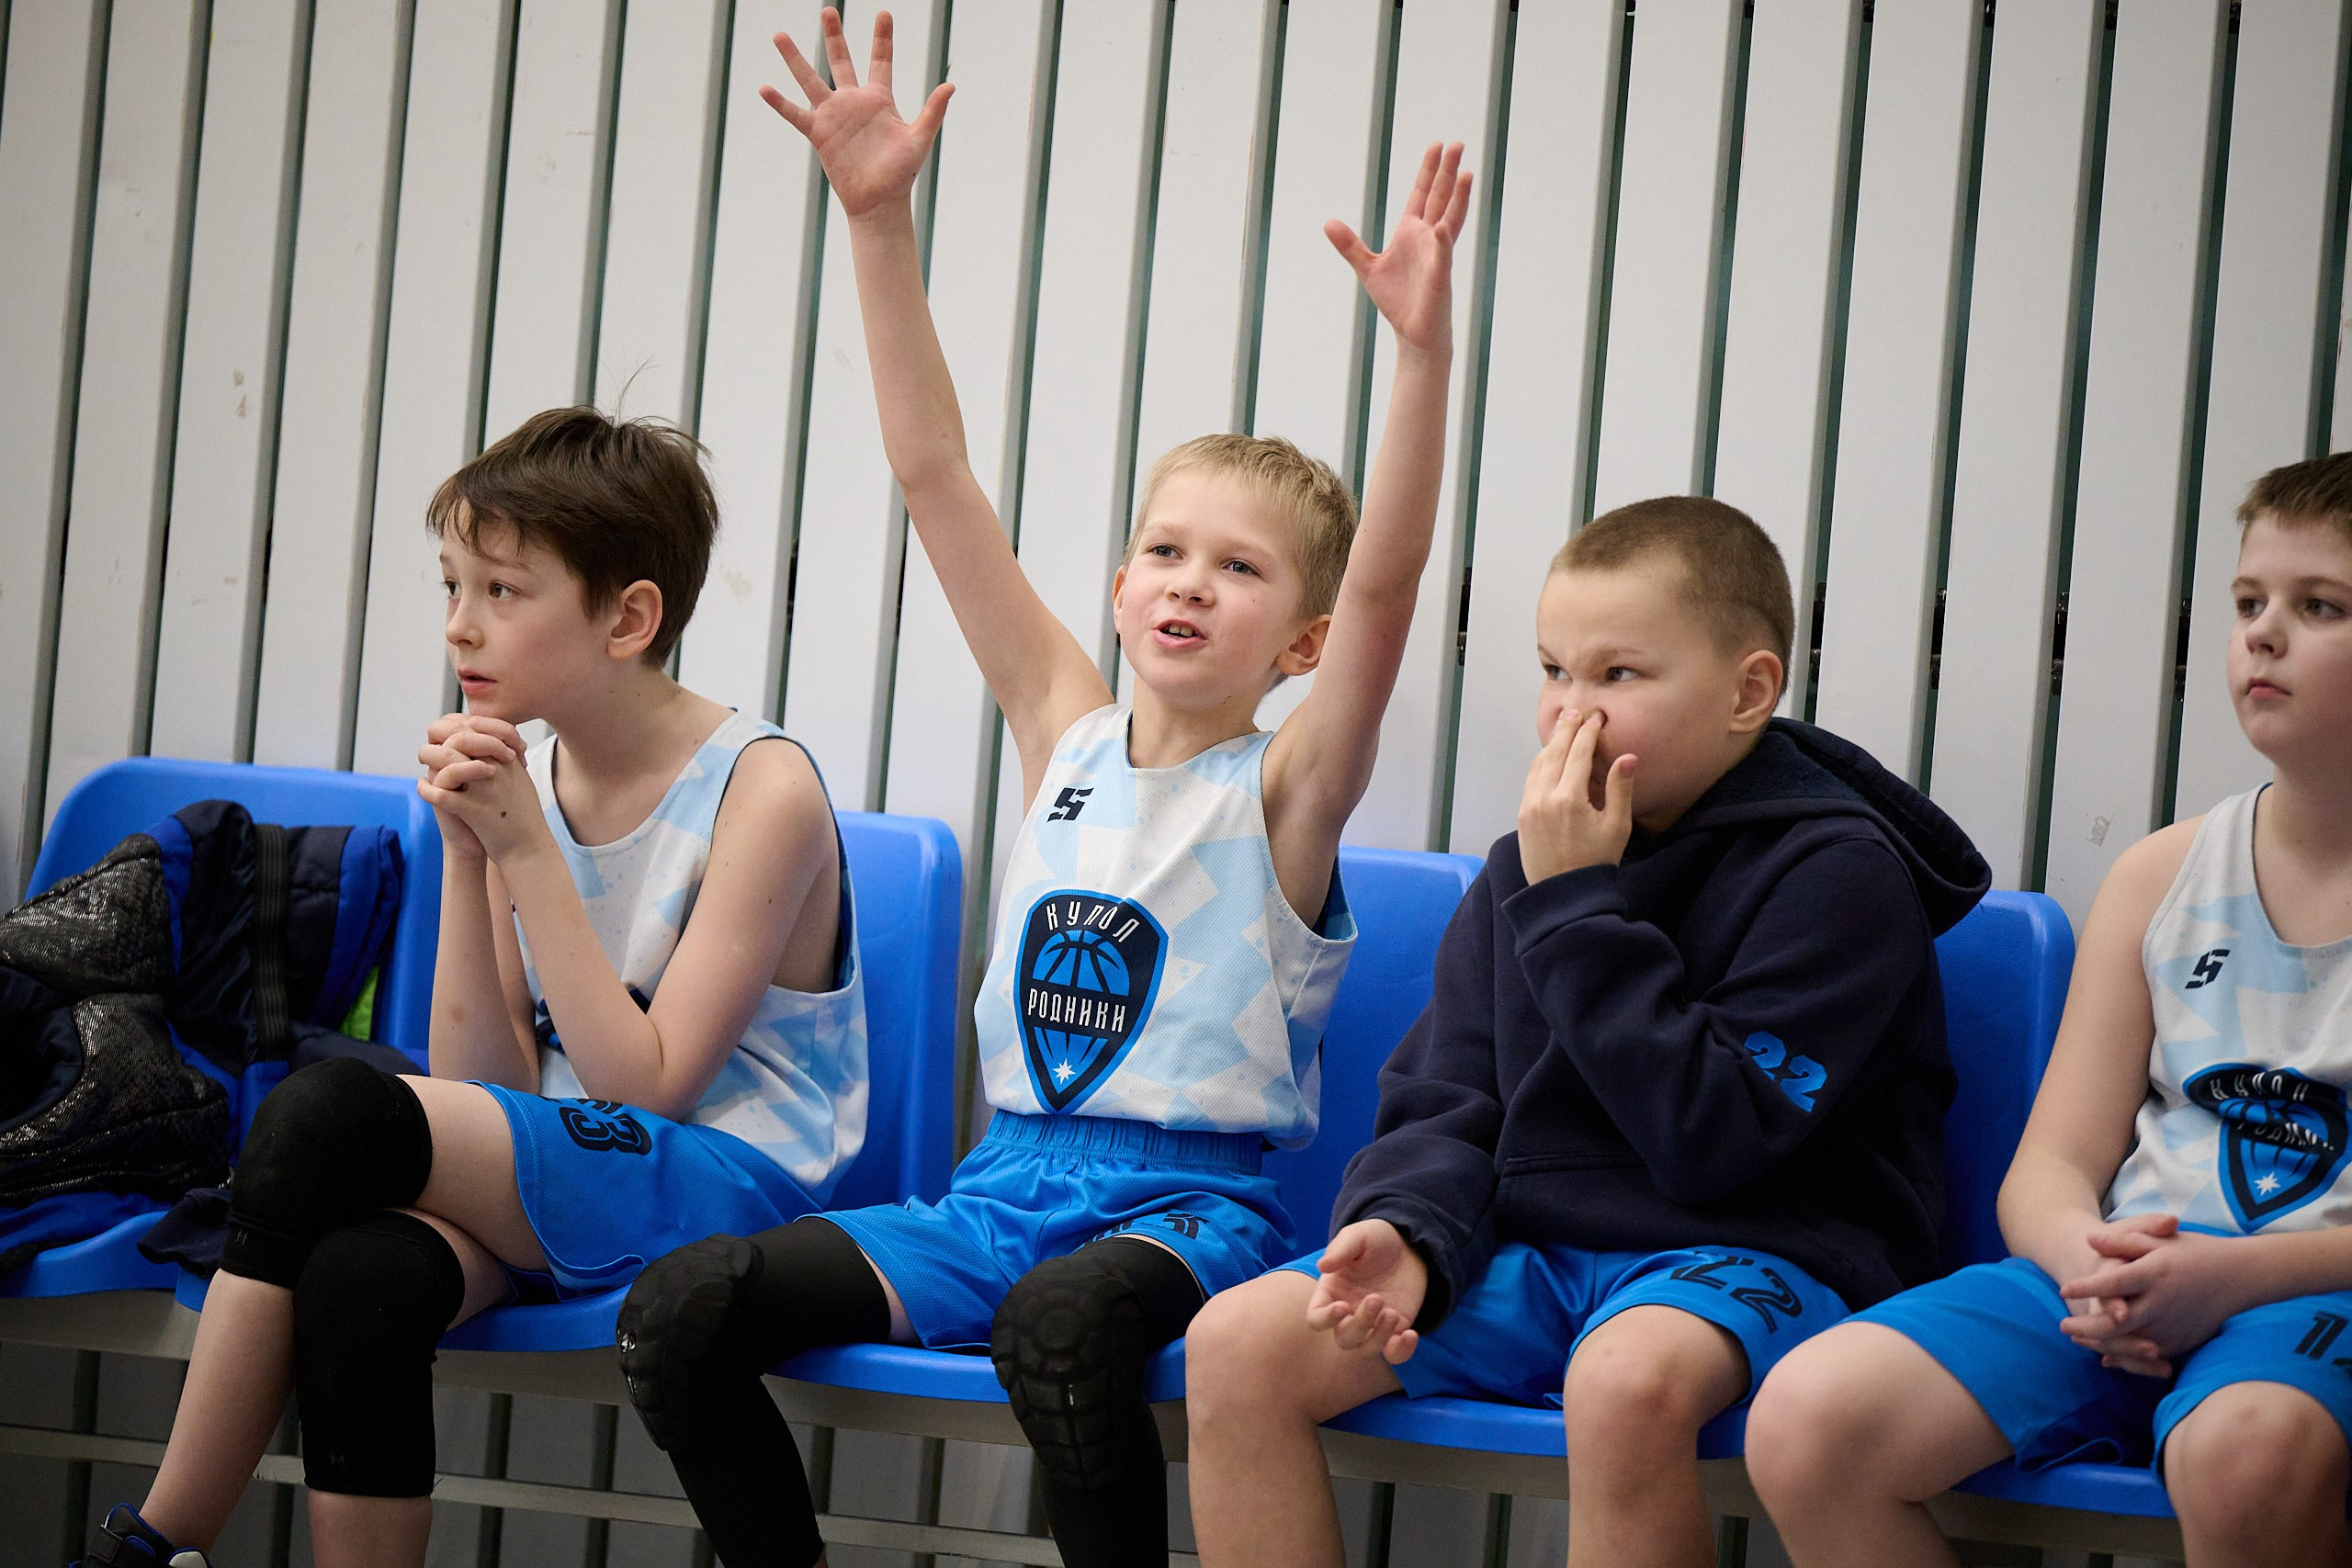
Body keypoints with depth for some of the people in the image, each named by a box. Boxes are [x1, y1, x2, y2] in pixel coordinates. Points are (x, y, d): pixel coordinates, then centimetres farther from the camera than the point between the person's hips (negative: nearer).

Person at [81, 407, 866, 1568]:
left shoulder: (762, 789, -9)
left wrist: (524, 849, -16)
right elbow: (481, 1084, 2)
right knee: (366, 1270, -32)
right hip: (548, 1183, 5)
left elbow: (646, 1081, -14)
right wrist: (466, 852, -8)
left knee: (330, 1113, -26)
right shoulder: (519, 781, 7)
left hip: (720, 1180, -5)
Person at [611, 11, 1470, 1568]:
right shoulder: (1068, 729, 9)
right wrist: (881, 220, -2)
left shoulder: (1284, 786, -1)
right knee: (677, 1313, -14)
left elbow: (1387, 583, -19)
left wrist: (1424, 348, -32)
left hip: (1192, 1202, -5)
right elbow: (934, 473, 5)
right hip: (1007, 1186, 5)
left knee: (1058, 1321, -39)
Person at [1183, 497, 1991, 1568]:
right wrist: (1408, 1234, -13)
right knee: (1235, 1343, -15)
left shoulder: (1838, 870, -9)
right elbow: (1441, 1106, 11)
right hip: (1529, 1247, 6)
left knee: (1627, 1380, -40)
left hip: (1745, 1253, -6)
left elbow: (1710, 1139, -18)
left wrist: (1579, 908, -16)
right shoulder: (1524, 867, 12)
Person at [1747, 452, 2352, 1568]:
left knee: (2249, 1451, -42)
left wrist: (2239, 1273, -20)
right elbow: (2048, 1169, 11)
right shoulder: (2161, 876, 16)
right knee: (1804, 1422, -20)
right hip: (2130, 1276, 4)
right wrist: (2088, 1260, -13)